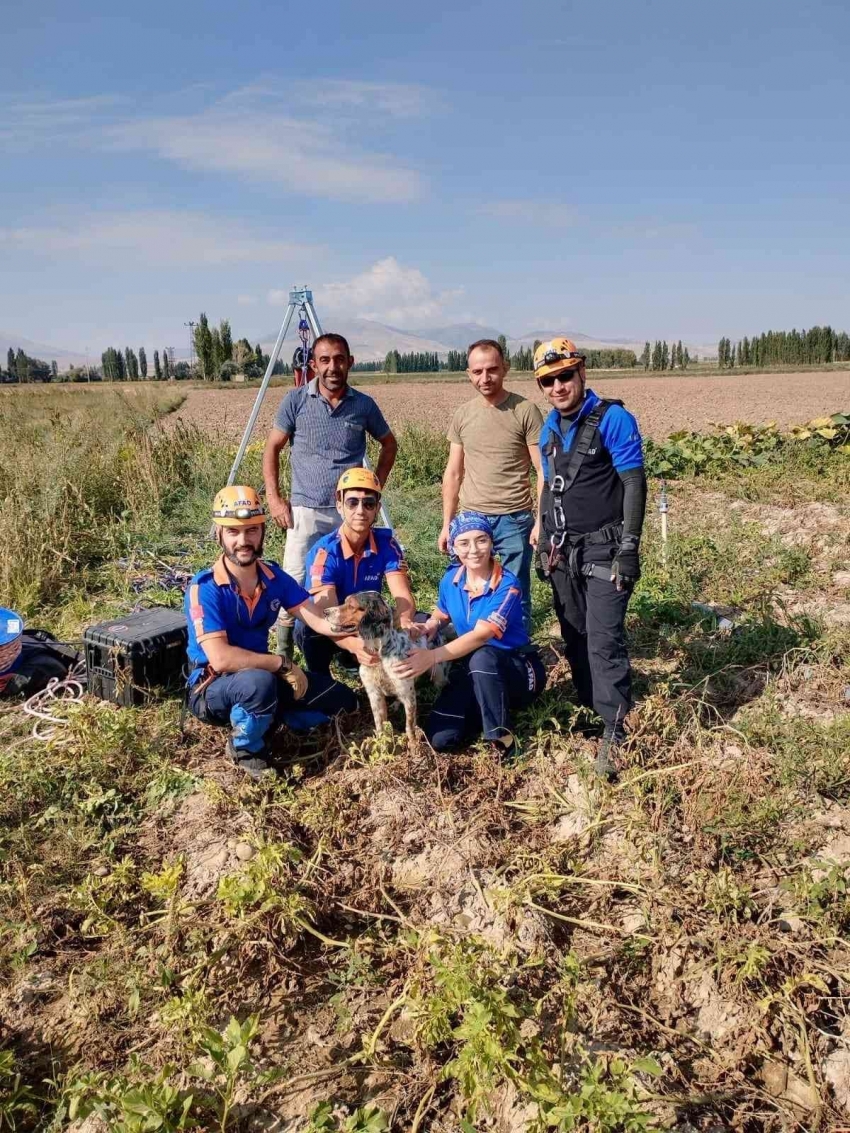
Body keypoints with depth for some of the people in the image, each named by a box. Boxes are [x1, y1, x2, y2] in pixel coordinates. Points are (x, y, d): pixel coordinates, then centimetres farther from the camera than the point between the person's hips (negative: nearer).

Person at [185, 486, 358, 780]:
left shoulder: (274, 576, -6)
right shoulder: (204, 589, -24)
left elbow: (320, 621, -10)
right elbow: (221, 659, -31)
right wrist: (283, 664, -24)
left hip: (262, 675, 6)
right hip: (212, 688, -6)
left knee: (342, 701, 2)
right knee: (259, 681, -40)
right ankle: (244, 748, -10)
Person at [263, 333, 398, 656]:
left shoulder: (363, 404, 3)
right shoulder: (296, 400, -1)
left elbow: (389, 444, 18)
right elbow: (272, 449, 5)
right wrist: (274, 498, -3)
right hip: (305, 510, -1)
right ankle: (283, 658, 11)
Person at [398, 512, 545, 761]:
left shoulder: (507, 584, -20)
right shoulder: (451, 579, -3)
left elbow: (481, 635, -32)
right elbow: (443, 612, 20)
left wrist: (432, 657, -42)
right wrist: (431, 624, -6)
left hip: (517, 669, -5)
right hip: (472, 670, 5)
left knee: (482, 658, -41)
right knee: (440, 738, -15)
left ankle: (501, 738, -22)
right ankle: (487, 709, 12)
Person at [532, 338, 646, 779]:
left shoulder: (613, 419, -11)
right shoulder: (550, 425, 10)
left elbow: (634, 484, -14)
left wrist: (629, 549, -18)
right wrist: (546, 537, 16)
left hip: (602, 552, -7)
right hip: (562, 553, 7)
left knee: (604, 641, -10)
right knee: (574, 637, 13)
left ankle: (614, 734, -4)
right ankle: (590, 710, 27)